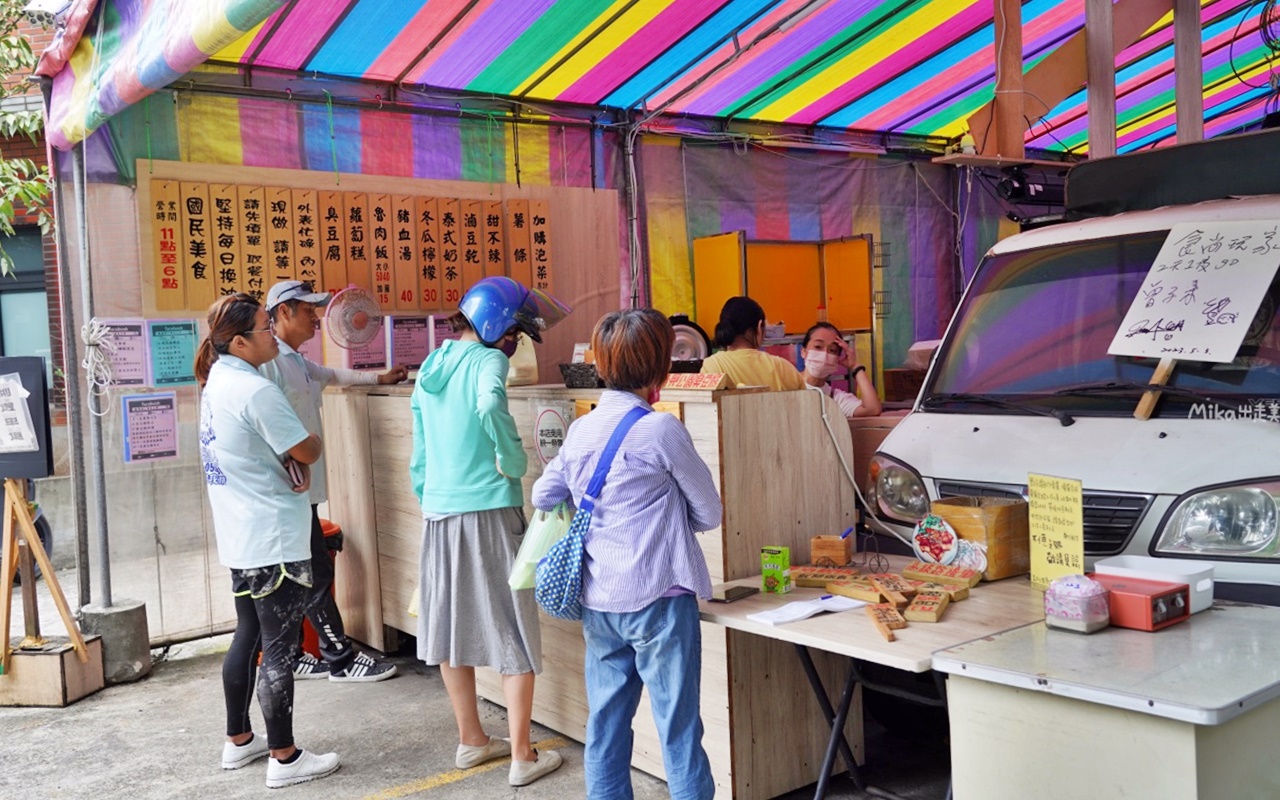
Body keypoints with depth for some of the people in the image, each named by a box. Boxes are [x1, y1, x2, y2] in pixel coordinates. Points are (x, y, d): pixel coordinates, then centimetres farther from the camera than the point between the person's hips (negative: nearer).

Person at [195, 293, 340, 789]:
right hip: (274, 539, -10)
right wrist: (308, 452, 7)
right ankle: (284, 758, 9)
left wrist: (295, 462, -4)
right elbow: (309, 450, -15)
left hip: (239, 539, 10)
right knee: (279, 648, -1)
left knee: (248, 637, 19)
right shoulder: (255, 391, -20)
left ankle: (238, 741, 31)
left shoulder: (216, 381, 9)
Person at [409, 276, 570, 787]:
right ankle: (522, 758, 8)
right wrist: (514, 458, -18)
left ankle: (471, 741, 28)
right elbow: (490, 406, -32)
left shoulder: (429, 370, 13)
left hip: (438, 514, 7)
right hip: (489, 510, -7)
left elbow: (419, 460, 16)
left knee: (452, 626, 15)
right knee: (513, 635, 2)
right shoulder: (488, 360, -8)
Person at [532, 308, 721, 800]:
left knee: (605, 722, 14)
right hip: (658, 600, -6)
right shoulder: (661, 430, -12)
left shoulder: (580, 431, 4)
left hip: (598, 602, 6)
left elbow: (543, 496, 16)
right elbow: (709, 513, -4)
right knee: (678, 727, 3)